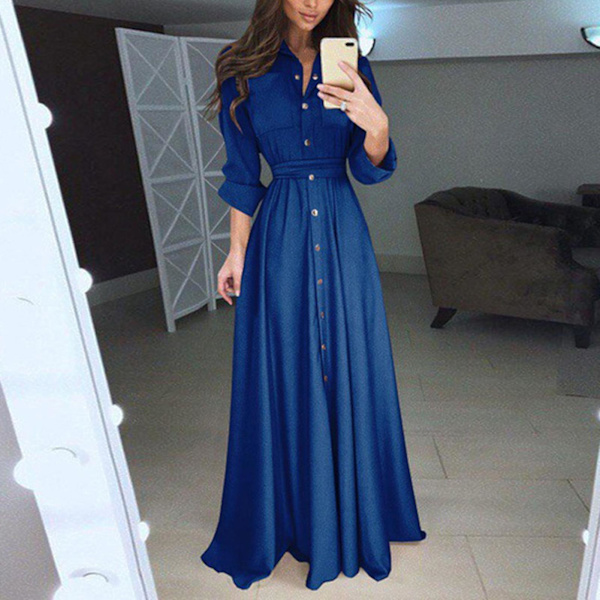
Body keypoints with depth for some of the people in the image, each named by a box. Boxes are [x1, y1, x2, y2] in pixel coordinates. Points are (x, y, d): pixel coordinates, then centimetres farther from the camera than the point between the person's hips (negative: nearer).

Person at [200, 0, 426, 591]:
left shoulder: (351, 65, 8)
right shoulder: (243, 68, 4)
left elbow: (370, 169, 2)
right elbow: (242, 173, 5)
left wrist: (376, 125, -19)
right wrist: (237, 251, 2)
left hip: (342, 235, 2)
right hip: (279, 236, -1)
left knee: (351, 368, 8)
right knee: (285, 370, 6)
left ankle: (355, 511, 33)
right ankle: (290, 513, 30)